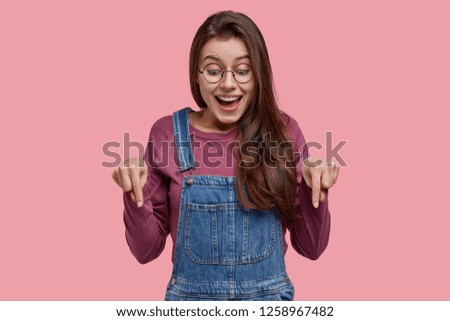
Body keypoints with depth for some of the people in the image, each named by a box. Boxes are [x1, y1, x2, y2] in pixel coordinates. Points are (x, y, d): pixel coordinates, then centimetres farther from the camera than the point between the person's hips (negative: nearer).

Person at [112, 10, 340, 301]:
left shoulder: (284, 131, -8)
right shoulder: (167, 134, -9)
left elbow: (310, 247, -3)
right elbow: (147, 249, -4)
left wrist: (315, 190, -19)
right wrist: (135, 194, -20)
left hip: (270, 298, 1)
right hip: (191, 297, 0)